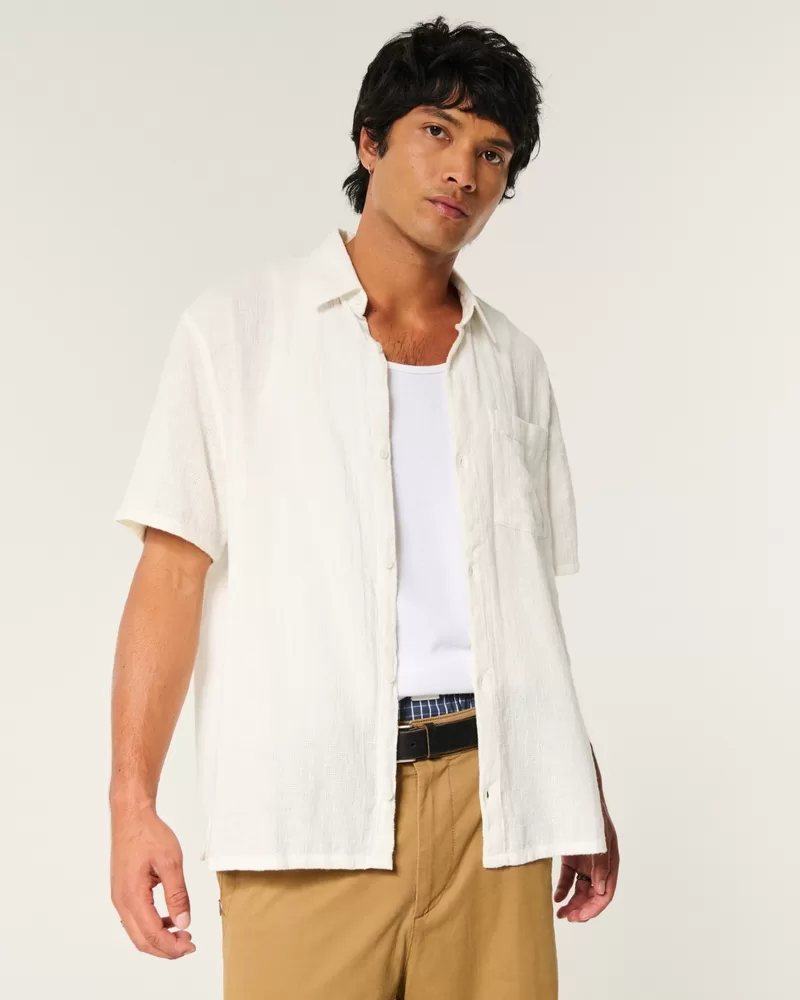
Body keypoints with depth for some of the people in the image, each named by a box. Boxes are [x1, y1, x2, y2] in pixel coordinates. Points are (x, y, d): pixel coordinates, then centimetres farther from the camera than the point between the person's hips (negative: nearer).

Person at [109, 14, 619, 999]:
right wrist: (132, 800, -9)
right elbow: (173, 568, -1)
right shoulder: (240, 325, 5)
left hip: (492, 799, 3)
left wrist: (583, 794, 17)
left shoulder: (514, 365, 16)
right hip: (311, 802, -3)